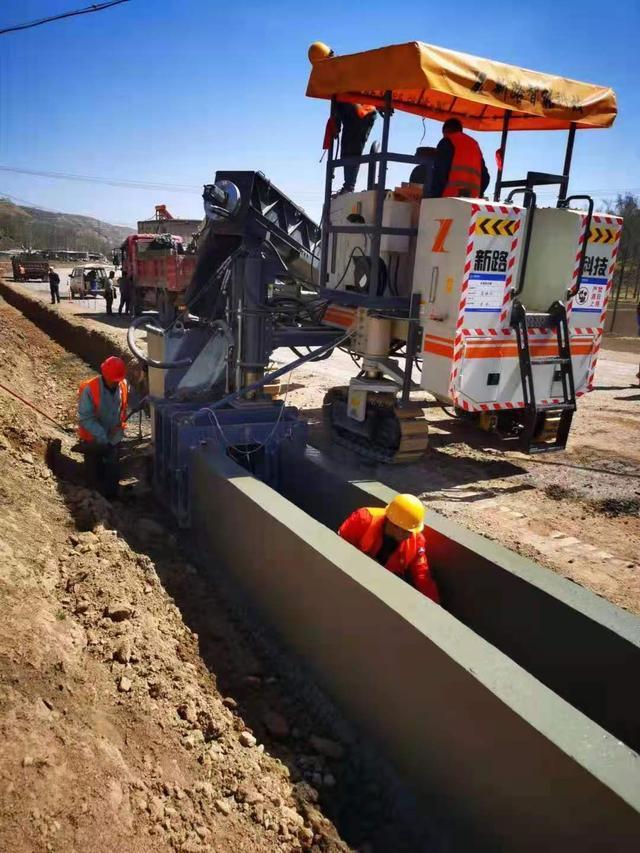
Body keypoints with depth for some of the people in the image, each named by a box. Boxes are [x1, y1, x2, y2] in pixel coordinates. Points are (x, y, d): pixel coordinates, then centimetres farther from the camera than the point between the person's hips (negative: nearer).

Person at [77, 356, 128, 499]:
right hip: (94, 440, -3)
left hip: (114, 439, 4)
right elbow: (85, 417, -23)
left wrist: (119, 427, -4)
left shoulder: (123, 386, -11)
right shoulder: (89, 389, -24)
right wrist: (102, 435, -29)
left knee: (113, 475, 18)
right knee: (95, 475, 15)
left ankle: (112, 500, 36)